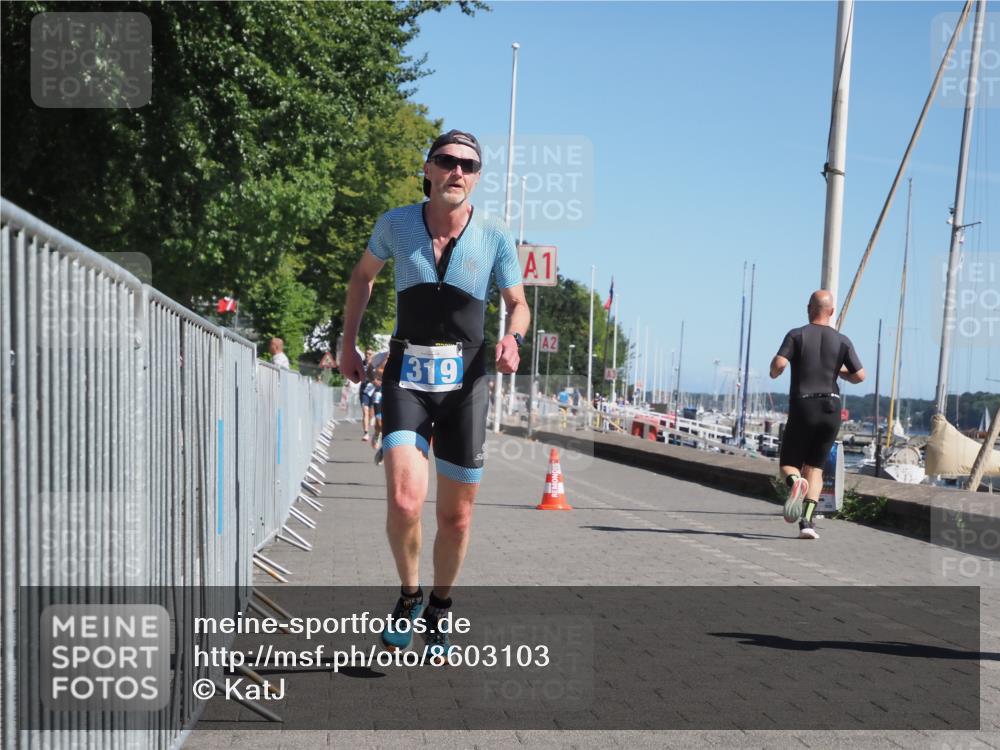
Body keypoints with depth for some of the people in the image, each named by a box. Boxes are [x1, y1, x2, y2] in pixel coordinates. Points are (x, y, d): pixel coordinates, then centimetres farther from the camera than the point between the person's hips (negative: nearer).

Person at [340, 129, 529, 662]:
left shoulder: (495, 237, -5)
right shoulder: (396, 223, -3)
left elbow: (518, 303, 7)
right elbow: (363, 274, 15)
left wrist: (512, 338, -15)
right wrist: (348, 343, 11)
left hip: (464, 382, 1)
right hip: (406, 378, -1)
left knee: (456, 515, 7)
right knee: (405, 501, -19)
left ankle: (438, 613, 31)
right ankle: (409, 595, 9)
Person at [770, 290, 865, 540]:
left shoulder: (797, 335, -3)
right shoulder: (842, 341, 4)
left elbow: (779, 364, -17)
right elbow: (859, 376, 2)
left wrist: (774, 371, 6)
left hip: (803, 409, -2)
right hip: (831, 409, 2)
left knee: (788, 463, 12)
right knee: (815, 468, 10)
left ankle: (795, 482, -25)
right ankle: (806, 521, -6)